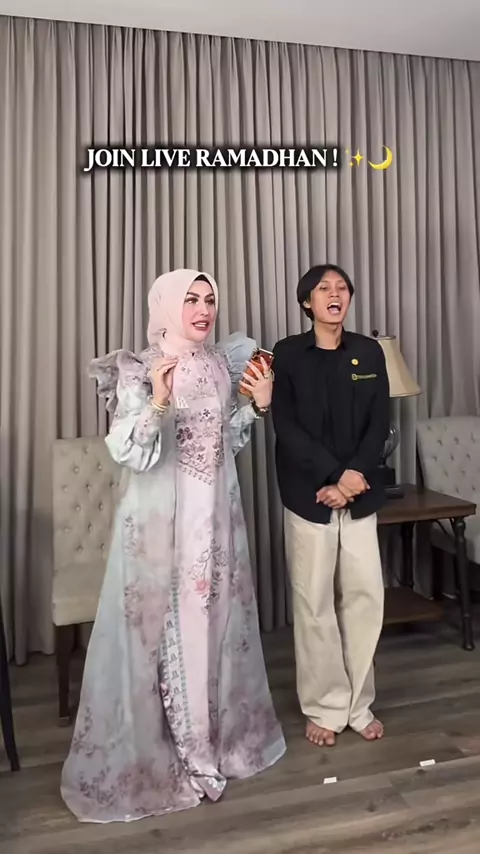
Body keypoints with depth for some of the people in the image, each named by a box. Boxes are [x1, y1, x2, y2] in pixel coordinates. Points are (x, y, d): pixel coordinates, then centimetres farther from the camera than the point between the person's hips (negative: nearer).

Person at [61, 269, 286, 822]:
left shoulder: (223, 364, 6)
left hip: (216, 514, 6)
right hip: (161, 517, -5)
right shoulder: (137, 371, -10)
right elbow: (128, 452, -18)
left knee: (216, 621, 15)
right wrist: (157, 402, -32)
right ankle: (164, 750, 24)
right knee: (164, 627, 4)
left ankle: (215, 736, 36)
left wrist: (259, 405, -1)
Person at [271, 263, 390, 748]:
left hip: (360, 495, 3)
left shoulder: (369, 353, 7)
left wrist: (352, 477, -12)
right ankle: (324, 708, 19)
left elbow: (379, 424, 2)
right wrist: (334, 476, -16)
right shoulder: (287, 355, -1)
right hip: (308, 495, -3)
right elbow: (286, 427, -9)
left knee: (365, 595, 5)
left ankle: (359, 704, 22)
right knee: (315, 602, 3)